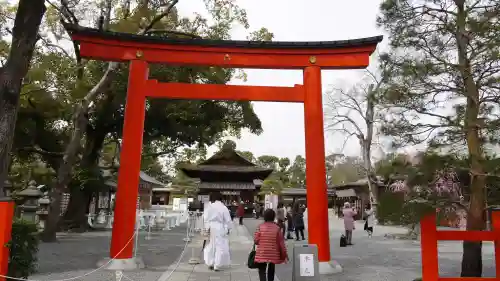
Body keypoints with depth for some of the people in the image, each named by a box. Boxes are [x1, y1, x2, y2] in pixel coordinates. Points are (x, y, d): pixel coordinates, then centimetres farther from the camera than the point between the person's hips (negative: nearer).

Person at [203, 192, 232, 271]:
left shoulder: (210, 207, -3)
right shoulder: (224, 208, -10)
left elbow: (205, 218, -5)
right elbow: (228, 220, -7)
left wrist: (207, 227, -2)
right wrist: (228, 229, 4)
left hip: (211, 228, 3)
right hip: (220, 229, -3)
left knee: (211, 245, 18)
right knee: (220, 246, 5)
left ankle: (210, 263, 24)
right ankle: (217, 265, 7)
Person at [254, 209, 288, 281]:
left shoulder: (260, 227, -9)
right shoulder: (277, 228, -7)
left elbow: (256, 240, -6)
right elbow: (281, 243, -5)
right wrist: (284, 255, 4)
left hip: (262, 254, -2)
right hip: (273, 254, 2)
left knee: (262, 270, 4)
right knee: (271, 270, 21)